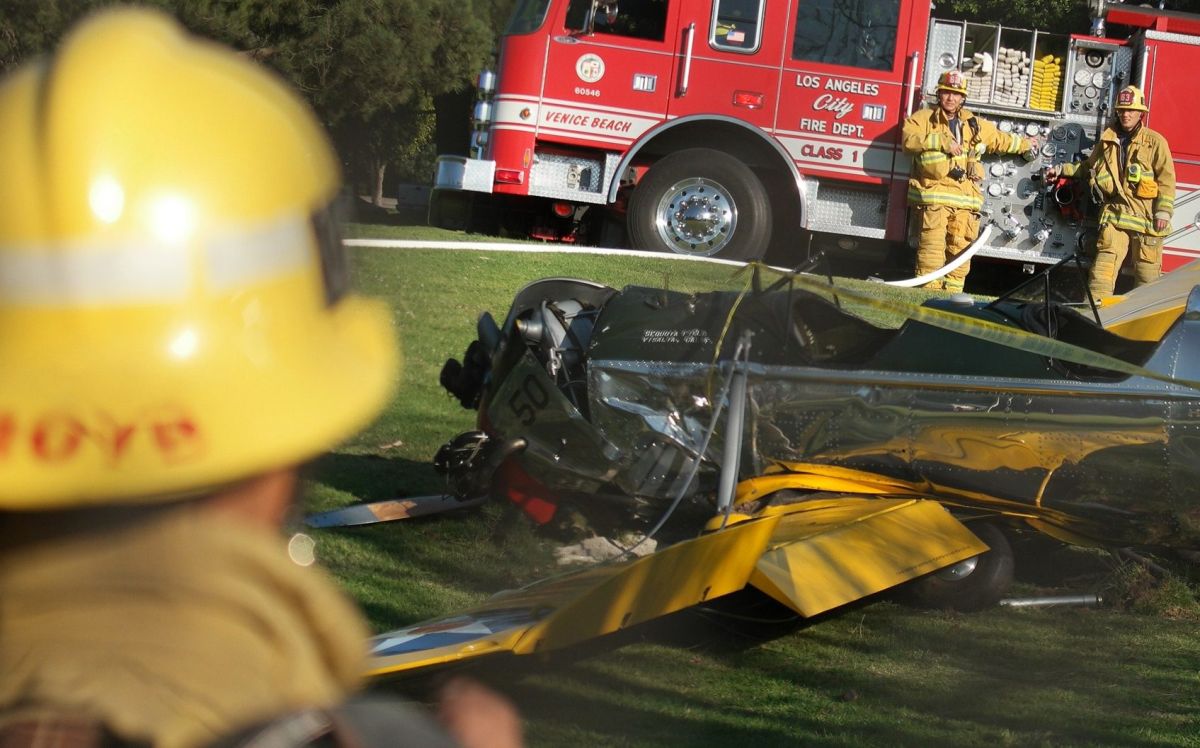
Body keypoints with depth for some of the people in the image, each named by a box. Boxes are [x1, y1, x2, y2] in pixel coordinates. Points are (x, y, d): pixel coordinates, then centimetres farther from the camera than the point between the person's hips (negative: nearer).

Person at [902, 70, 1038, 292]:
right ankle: (928, 290, -14)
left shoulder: (974, 124, 24)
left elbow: (1001, 140, 39)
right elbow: (910, 139, -9)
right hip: (933, 193, -4)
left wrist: (1025, 145, 49)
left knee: (960, 247, -3)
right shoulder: (924, 118, 9)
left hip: (965, 198, 4)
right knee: (932, 245, -14)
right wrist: (941, 141, -15)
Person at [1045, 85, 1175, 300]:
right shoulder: (1107, 141, 13)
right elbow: (1089, 166, 30)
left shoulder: (1154, 142, 2)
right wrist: (1062, 170, 24)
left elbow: (1166, 179, -2)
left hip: (1146, 217, -2)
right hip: (1115, 214, 2)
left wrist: (1163, 212, -9)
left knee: (1147, 269, 2)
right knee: (1105, 261, -10)